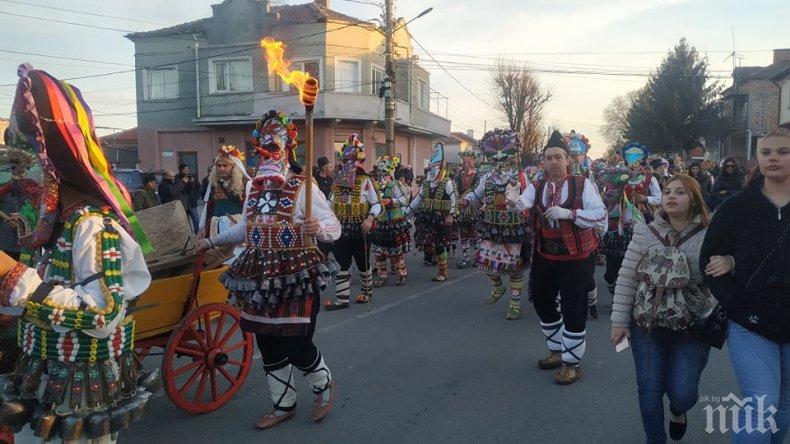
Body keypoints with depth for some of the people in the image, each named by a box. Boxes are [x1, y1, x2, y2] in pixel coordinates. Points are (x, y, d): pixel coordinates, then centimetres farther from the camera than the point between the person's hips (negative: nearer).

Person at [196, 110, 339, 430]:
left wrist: (319, 228, -35)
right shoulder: (254, 187, 10)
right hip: (261, 279, 7)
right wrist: (212, 242, 27)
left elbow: (335, 227, -14)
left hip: (297, 277, -6)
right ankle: (284, 405, 32)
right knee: (268, 344, 13)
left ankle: (324, 385, 28)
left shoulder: (303, 187, -10)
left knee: (296, 344, -5)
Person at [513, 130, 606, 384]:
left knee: (573, 310, 1)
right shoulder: (536, 187, 3)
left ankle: (572, 362, 20)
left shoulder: (582, 185, -8)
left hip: (574, 259, -5)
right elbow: (523, 203, -18)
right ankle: (557, 351, 39)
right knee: (543, 304, 17)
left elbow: (601, 216, -17)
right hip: (543, 257, 5)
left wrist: (568, 213, -28)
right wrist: (514, 202, -42)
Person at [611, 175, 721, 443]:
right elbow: (626, 279, 0)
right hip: (646, 324, 1)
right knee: (649, 390, 6)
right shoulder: (645, 233, -3)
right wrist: (619, 320, -2)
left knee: (682, 393, 1)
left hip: (692, 328, -1)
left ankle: (678, 410, 40)